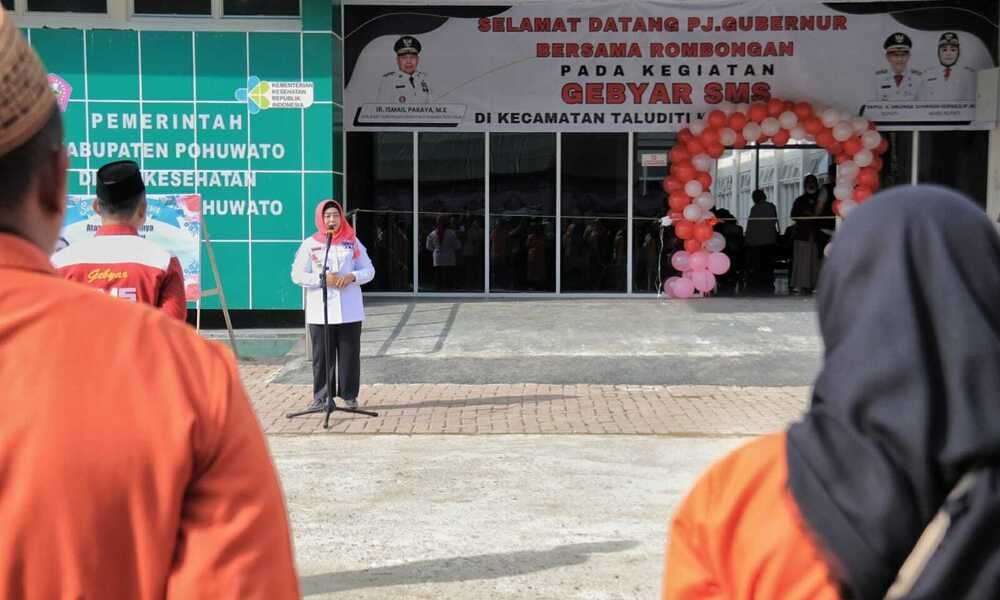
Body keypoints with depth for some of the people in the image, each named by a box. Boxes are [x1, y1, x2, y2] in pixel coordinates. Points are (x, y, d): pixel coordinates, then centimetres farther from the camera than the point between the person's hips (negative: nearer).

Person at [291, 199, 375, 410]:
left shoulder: (352, 242, 9)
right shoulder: (310, 244, 4)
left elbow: (369, 270, 9)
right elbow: (297, 275, 1)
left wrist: (351, 277, -10)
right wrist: (322, 278, -13)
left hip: (349, 311, 1)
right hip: (320, 311, -1)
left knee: (349, 354, 3)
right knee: (322, 356, 0)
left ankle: (349, 395, 15)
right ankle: (321, 396, 10)